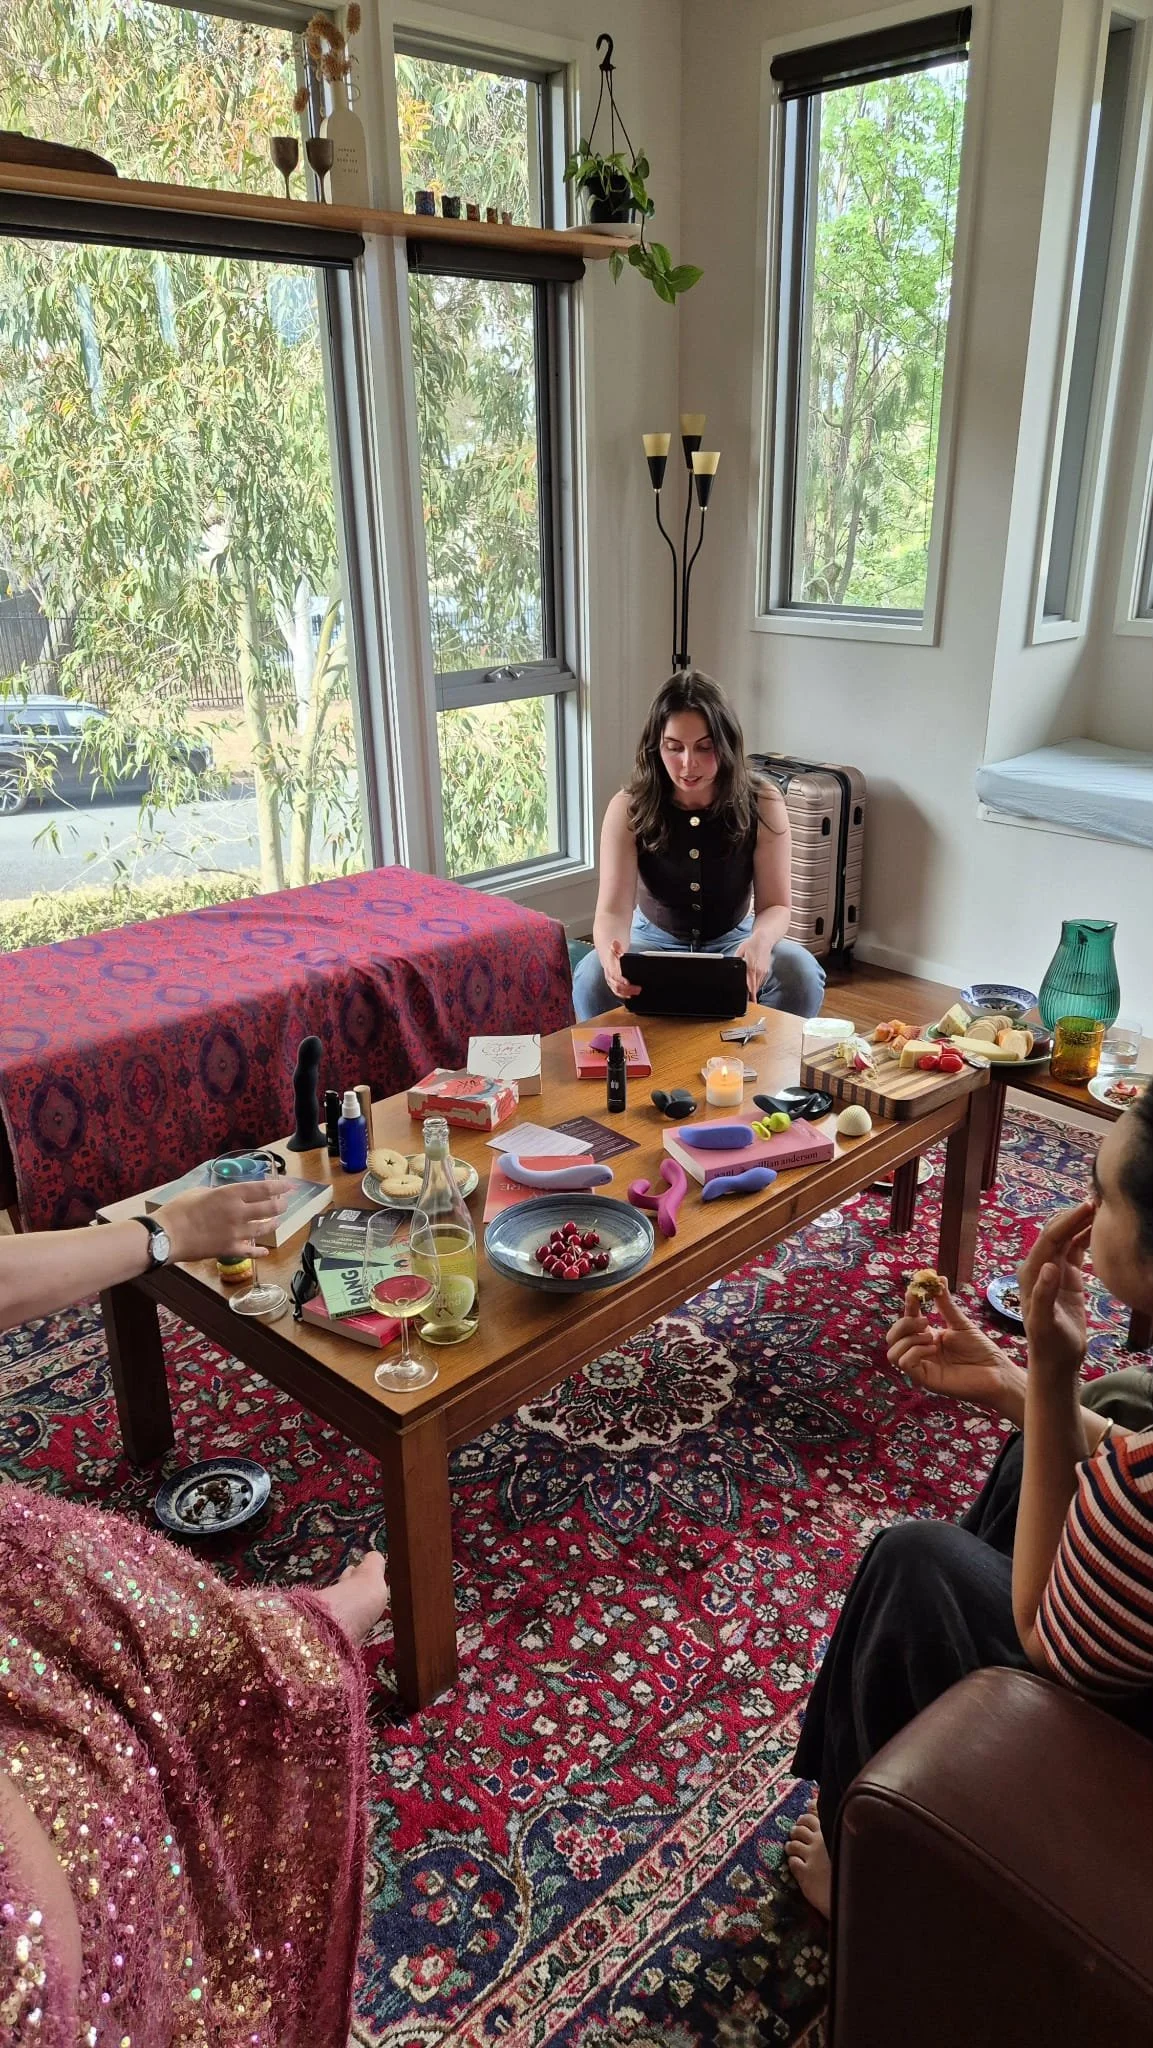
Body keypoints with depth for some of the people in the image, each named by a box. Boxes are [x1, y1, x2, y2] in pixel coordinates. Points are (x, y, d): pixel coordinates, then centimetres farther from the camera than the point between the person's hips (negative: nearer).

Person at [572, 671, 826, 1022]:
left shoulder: (762, 805, -14)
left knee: (801, 973, -30)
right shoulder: (628, 809, -16)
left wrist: (760, 941, -39)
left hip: (733, 941, 1)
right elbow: (613, 910, -24)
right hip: (655, 941, 0)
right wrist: (611, 957, -49)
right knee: (593, 978, -32)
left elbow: (775, 904, -13)